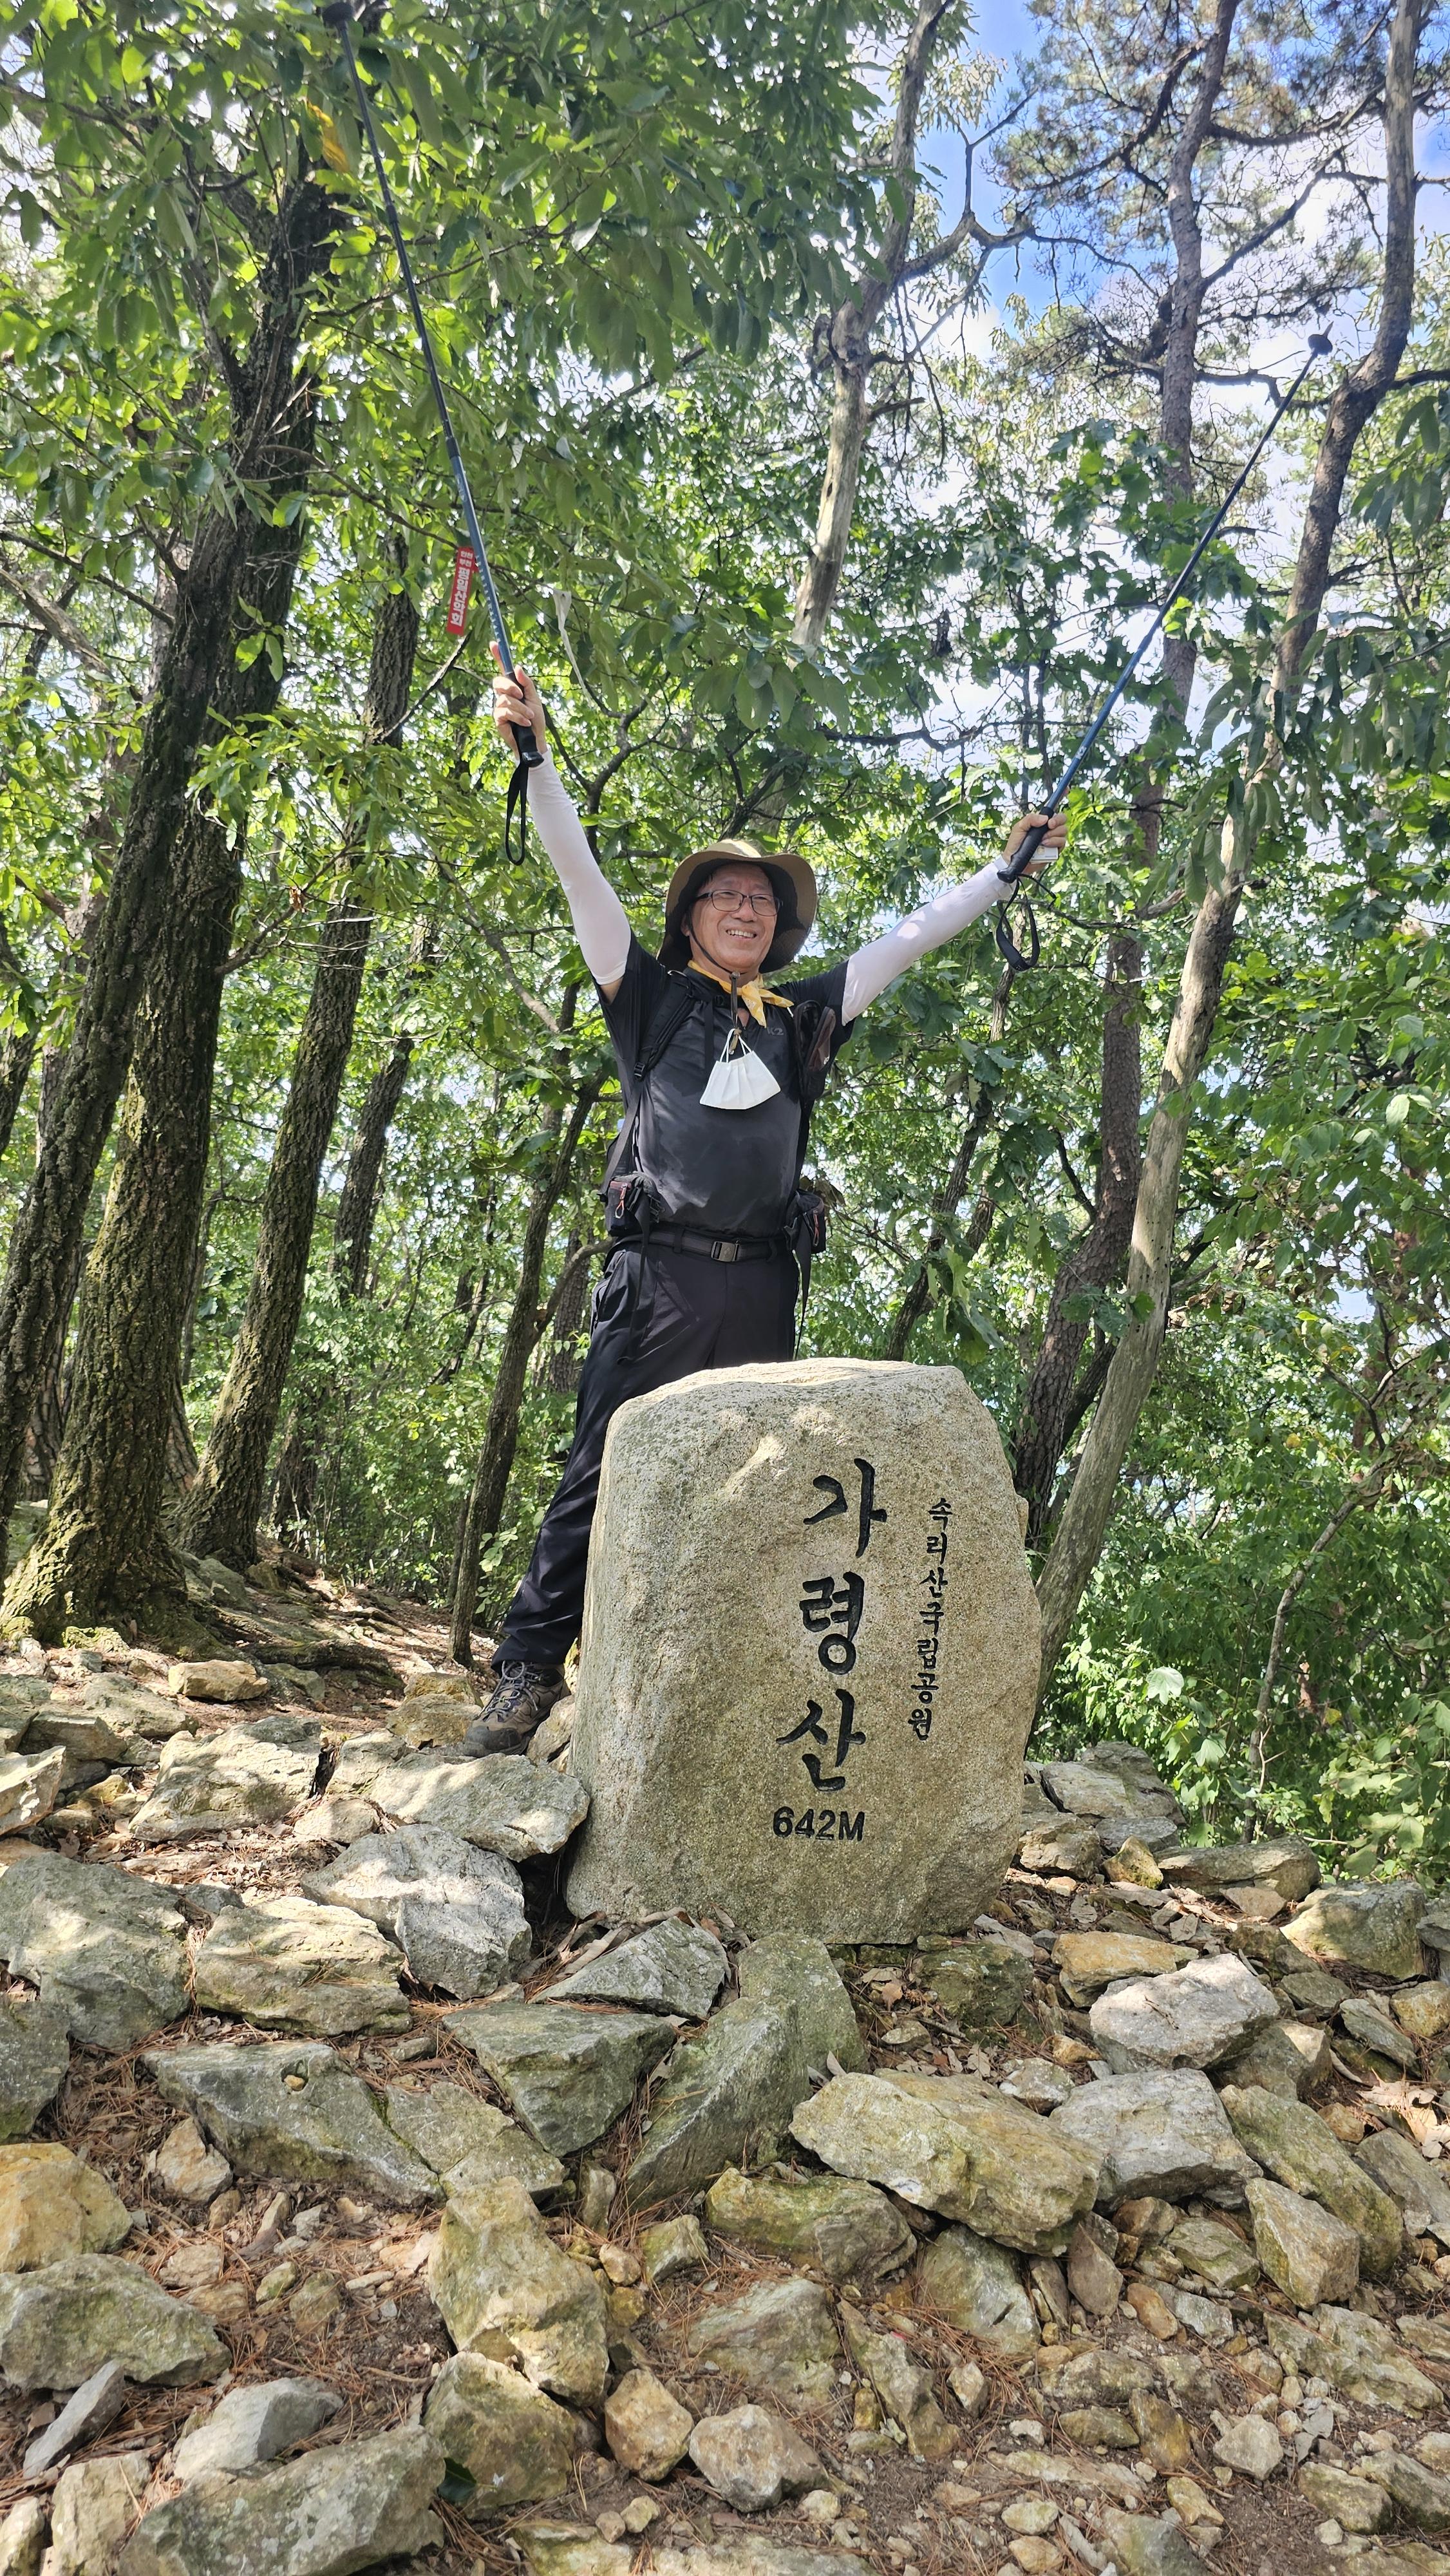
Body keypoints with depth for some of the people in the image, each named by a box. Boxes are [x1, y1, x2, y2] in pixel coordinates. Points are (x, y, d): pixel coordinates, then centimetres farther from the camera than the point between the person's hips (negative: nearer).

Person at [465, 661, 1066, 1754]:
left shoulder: (806, 1018, 21)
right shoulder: (653, 1000, 13)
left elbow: (914, 936, 28)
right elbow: (577, 870, 8)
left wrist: (1008, 865, 32)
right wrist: (531, 746, 2)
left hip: (761, 1284, 3)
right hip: (658, 1274, -3)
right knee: (602, 1477, -7)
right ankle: (528, 1677, -2)